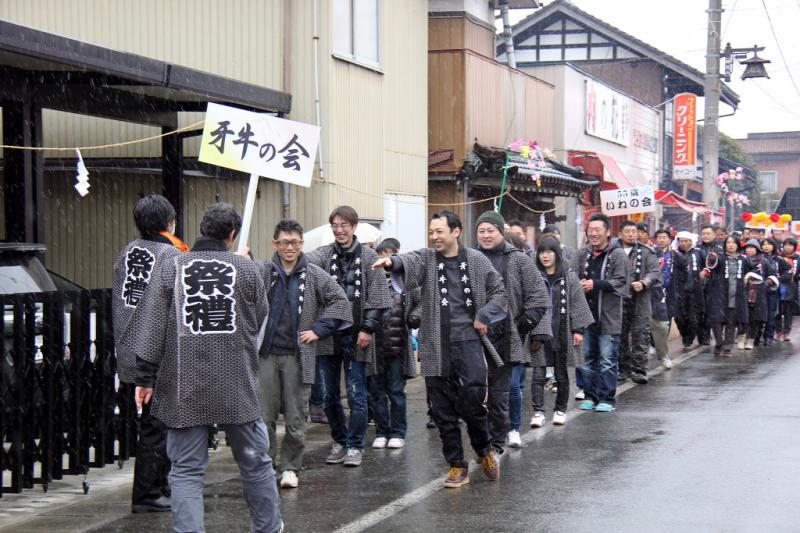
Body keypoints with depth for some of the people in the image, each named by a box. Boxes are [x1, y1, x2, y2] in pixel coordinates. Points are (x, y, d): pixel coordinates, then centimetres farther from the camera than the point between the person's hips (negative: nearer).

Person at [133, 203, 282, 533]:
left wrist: (145, 378, 1)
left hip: (184, 388, 0)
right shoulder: (246, 269, 0)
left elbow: (151, 327, -2)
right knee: (255, 462, 15)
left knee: (186, 471, 3)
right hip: (237, 387, 0)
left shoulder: (170, 269, 0)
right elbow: (259, 322, 10)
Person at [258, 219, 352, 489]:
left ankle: (290, 467, 16)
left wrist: (319, 329, 0)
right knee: (264, 415, 3)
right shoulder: (261, 272, 1)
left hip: (298, 355, 0)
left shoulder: (314, 275, 3)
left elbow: (340, 300, 4)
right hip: (266, 353, 0)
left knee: (296, 416, 4)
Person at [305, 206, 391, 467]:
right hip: (328, 335, 3)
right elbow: (309, 259, -18)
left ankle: (355, 445, 10)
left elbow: (377, 297, -1)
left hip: (356, 335, -3)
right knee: (330, 395, 9)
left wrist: (368, 329, -8)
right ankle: (339, 441, 23)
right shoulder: (325, 254, 6)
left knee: (357, 394, -1)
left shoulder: (368, 257, 1)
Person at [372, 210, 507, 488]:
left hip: (468, 339, -1)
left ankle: (485, 450, 15)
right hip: (436, 345, 2)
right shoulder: (427, 259, 4)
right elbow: (409, 261, -19)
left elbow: (499, 291, 14)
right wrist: (392, 261, -41)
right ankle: (457, 466, 16)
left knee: (473, 396, -12)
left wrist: (484, 316, -2)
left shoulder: (476, 260, 6)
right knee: (443, 409, 4)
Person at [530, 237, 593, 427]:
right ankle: (538, 412, -7)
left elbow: (577, 304, 4)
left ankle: (560, 410, 22)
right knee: (538, 374, -8)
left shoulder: (569, 277, 4)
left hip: (562, 332, 1)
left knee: (562, 374, 9)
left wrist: (578, 329, -1)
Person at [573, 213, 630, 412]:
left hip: (608, 316, -5)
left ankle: (607, 398, 7)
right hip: (586, 314, 5)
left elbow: (621, 282, -13)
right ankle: (590, 395, 21)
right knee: (587, 357, 11)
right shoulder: (583, 255, 11)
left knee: (608, 359, -1)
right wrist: (580, 284, -4)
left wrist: (595, 284, -18)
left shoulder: (617, 254, -6)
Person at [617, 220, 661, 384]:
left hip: (640, 299, -1)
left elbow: (654, 272, -1)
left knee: (640, 334, -5)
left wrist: (643, 283, -16)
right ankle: (623, 368, 17)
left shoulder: (646, 253, 5)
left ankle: (639, 370, -2)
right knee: (621, 336, 8)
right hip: (618, 299, 1)